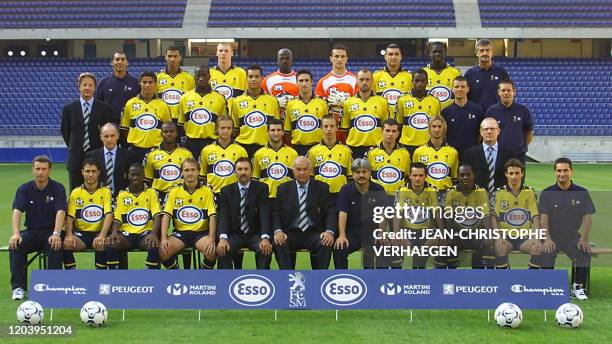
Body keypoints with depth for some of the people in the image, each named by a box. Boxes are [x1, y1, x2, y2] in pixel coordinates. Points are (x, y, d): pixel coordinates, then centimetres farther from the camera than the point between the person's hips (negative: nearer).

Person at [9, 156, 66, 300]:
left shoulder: (58, 188, -2)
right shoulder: (24, 189, 4)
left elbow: (60, 212, -15)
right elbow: (17, 211, -10)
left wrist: (56, 234, -33)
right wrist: (16, 233, -28)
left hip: (50, 231, -2)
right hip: (32, 231, 2)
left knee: (55, 246, -35)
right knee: (15, 245, -27)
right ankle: (18, 287, -21)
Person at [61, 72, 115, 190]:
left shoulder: (104, 108, 0)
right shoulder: (69, 108, 4)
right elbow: (65, 131, 12)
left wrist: (102, 147, 1)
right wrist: (73, 147, 8)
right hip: (76, 159, 1)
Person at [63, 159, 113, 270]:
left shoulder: (106, 192, 2)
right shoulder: (75, 193, 9)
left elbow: (109, 215, -10)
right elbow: (69, 217, 2)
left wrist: (102, 236, -27)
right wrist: (68, 235, -19)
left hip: (99, 232, -2)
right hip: (80, 233, 2)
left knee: (100, 244, -36)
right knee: (66, 243, -28)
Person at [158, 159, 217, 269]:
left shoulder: (206, 191, 3)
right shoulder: (174, 191, 7)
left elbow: (212, 216, -3)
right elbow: (166, 215, 0)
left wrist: (211, 239, -18)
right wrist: (163, 238, -14)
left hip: (201, 232, -1)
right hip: (180, 232, 1)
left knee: (212, 250, -32)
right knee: (162, 251, -26)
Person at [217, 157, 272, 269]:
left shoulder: (261, 188, 2)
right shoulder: (226, 191, 6)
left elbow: (265, 214, -9)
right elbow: (224, 216, -4)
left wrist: (265, 238, -26)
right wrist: (223, 238, -23)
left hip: (255, 234, -1)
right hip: (235, 234, 1)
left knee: (266, 249, -30)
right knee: (222, 249, -27)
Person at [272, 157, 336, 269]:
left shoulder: (322, 188, 8)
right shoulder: (283, 188, 10)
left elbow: (330, 212, 2)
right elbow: (276, 213, 5)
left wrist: (330, 231, -18)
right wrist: (278, 231, -16)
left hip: (314, 234, 0)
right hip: (291, 234, 1)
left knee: (326, 244, -31)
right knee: (278, 243, -30)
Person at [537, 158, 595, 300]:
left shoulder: (582, 193, 5)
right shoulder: (547, 193, 2)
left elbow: (588, 217, 1)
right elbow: (543, 218, -5)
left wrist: (584, 239, -13)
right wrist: (547, 239, -20)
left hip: (573, 236, 1)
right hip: (552, 236, -1)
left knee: (585, 251, -27)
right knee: (546, 252, -31)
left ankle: (578, 287, -14)